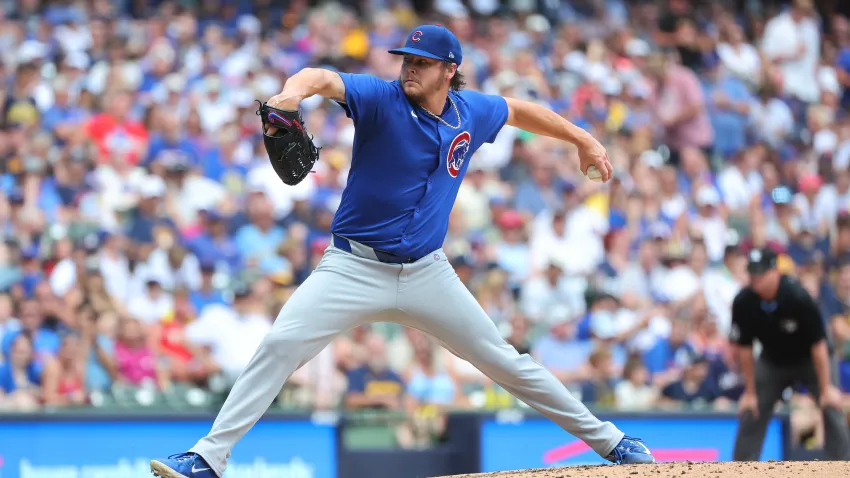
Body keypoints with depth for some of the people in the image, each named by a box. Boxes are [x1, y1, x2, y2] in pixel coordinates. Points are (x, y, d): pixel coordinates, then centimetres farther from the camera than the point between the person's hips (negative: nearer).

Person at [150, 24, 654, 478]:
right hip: (354, 267, -3)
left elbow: (521, 110, 23)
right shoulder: (382, 99, -13)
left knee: (503, 360, 8)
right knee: (280, 345, -18)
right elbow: (325, 79, -32)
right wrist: (295, 90, -54)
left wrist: (582, 139, 29)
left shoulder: (473, 113, 1)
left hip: (427, 273, 3)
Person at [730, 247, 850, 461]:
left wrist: (826, 389, -22)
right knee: (750, 413, -2)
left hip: (808, 360, -3)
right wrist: (750, 392, -6)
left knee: (832, 408, -15)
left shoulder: (797, 297, -32)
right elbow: (744, 348, -10)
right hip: (772, 361, 3)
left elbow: (818, 344, -25)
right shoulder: (743, 303, -23)